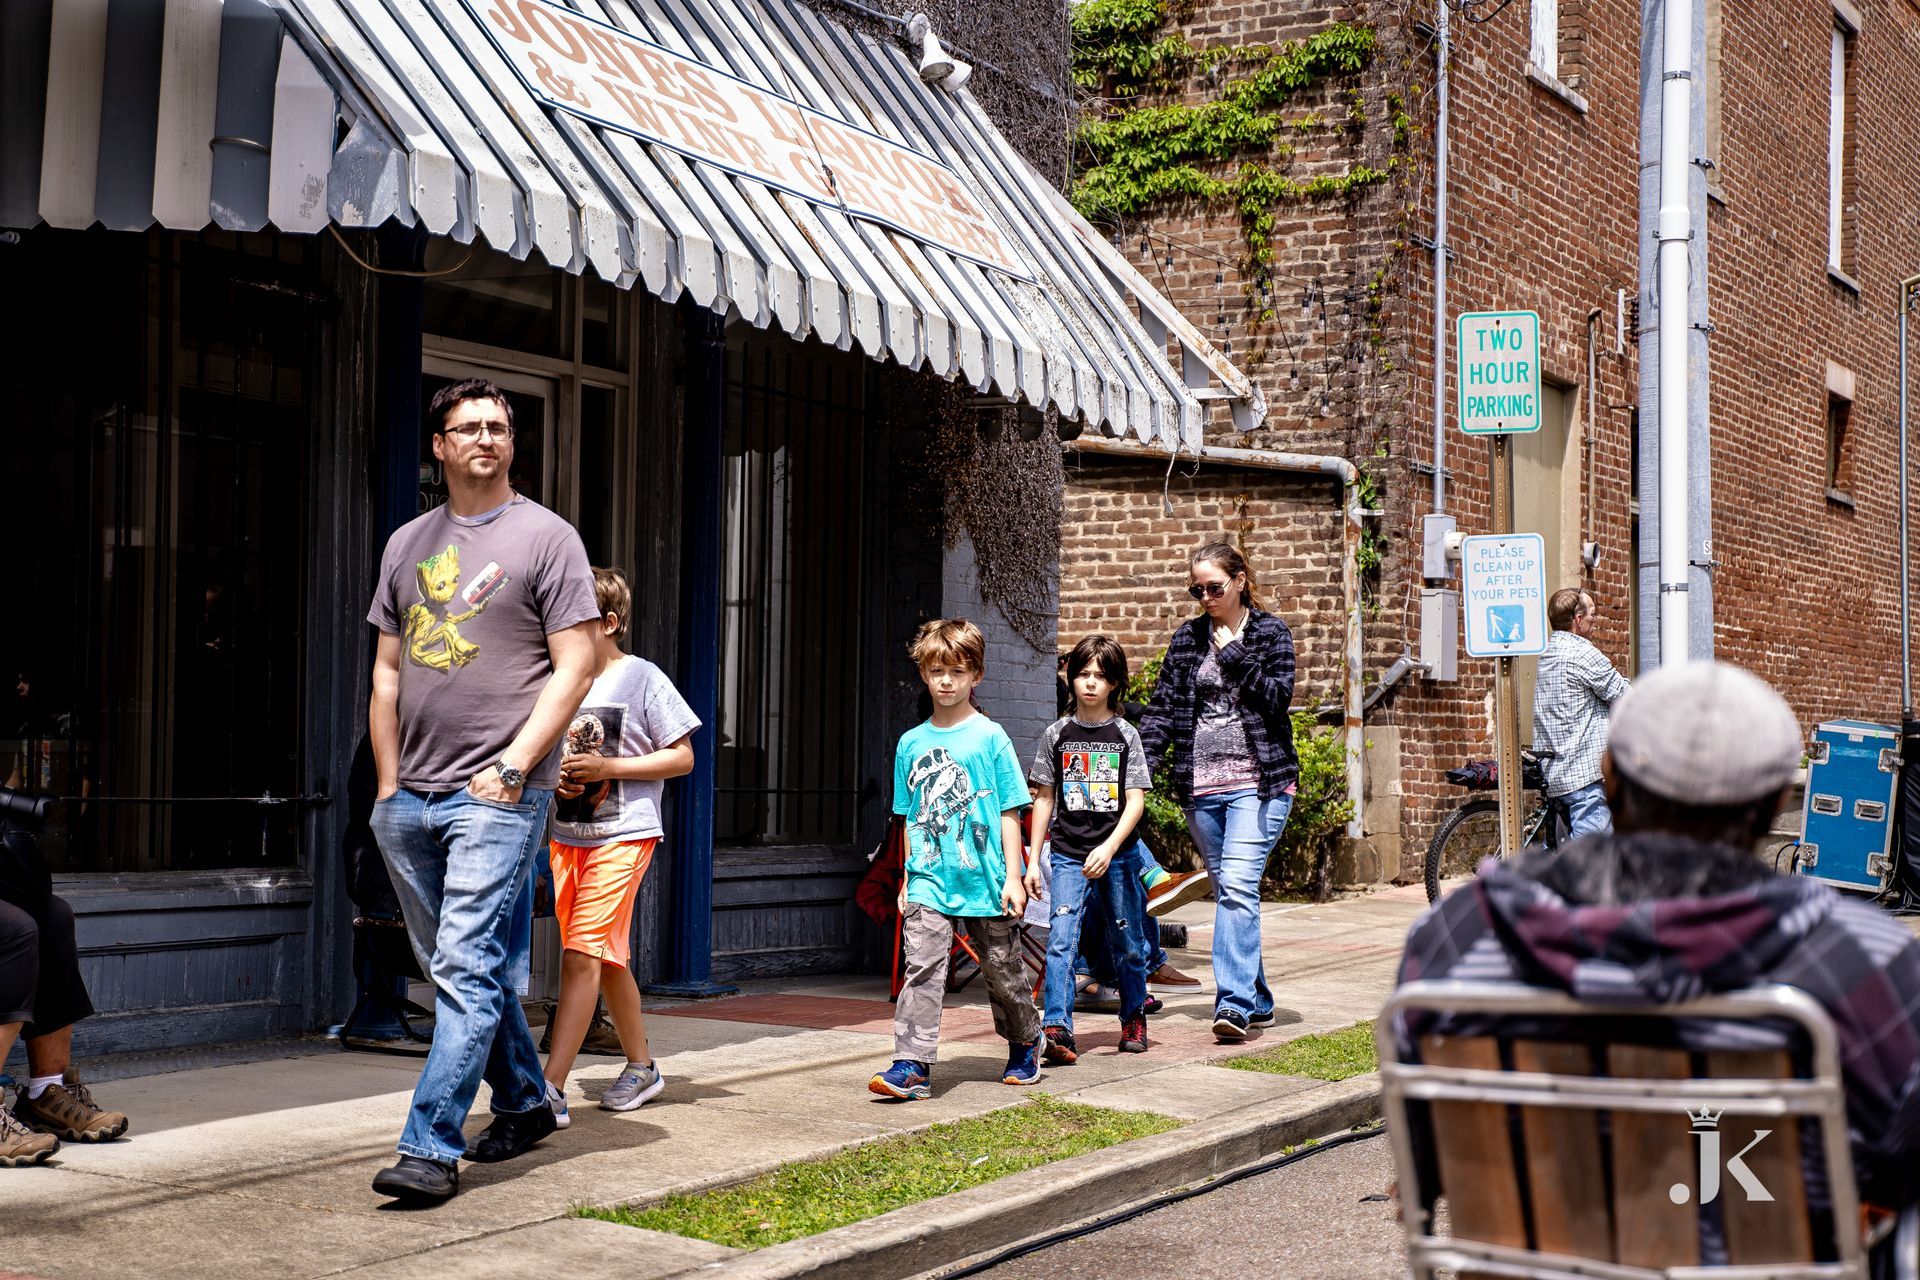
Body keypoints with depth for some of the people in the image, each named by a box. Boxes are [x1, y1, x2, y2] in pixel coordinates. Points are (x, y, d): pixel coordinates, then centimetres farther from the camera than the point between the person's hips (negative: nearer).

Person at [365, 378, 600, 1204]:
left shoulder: (547, 537, 0)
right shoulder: (408, 544, 15)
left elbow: (575, 666, -6)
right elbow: (388, 672, 17)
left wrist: (514, 765, -13)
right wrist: (387, 784, 10)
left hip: (498, 792, -6)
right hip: (411, 796, 6)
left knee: (466, 967, -11)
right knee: (455, 967, 14)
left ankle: (432, 1148, -10)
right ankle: (525, 1103, 31)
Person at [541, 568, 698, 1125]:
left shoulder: (643, 678, -6)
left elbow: (682, 757, -5)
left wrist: (608, 768, -15)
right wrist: (555, 775, -3)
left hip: (622, 834, -6)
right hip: (567, 834, 6)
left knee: (581, 952, -15)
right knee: (608, 958, 14)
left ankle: (551, 1089, -18)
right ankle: (641, 1067, 29)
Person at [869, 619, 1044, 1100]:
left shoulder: (990, 737, -3)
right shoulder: (912, 743, 7)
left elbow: (1009, 812, -3)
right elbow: (911, 818, 13)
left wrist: (1013, 876, -7)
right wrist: (909, 877, 12)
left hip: (986, 880, -2)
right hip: (930, 881, 2)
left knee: (1003, 971, 11)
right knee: (922, 969, -12)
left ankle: (1024, 1046, 33)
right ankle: (912, 1065, -15)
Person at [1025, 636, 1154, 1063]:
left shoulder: (1125, 735, 1)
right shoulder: (1057, 734, 4)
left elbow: (1135, 801, -5)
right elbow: (1044, 799, 9)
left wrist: (1109, 848, -18)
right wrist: (1033, 859, 6)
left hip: (1118, 855, 0)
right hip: (1067, 855, 0)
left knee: (1127, 944, 9)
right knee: (1061, 938, -14)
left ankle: (1134, 1017, 30)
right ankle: (1057, 1028, -18)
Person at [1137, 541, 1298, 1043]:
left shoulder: (1270, 633, 3)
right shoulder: (1187, 639, 12)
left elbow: (1278, 697, -8)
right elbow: (1164, 708, 7)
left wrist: (1234, 654, -12)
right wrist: (1136, 762, -5)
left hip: (1257, 781, -4)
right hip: (1201, 786, 4)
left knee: (1237, 885, -17)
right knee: (1230, 893, 8)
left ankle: (1234, 1002, -20)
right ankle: (1257, 1002, 17)